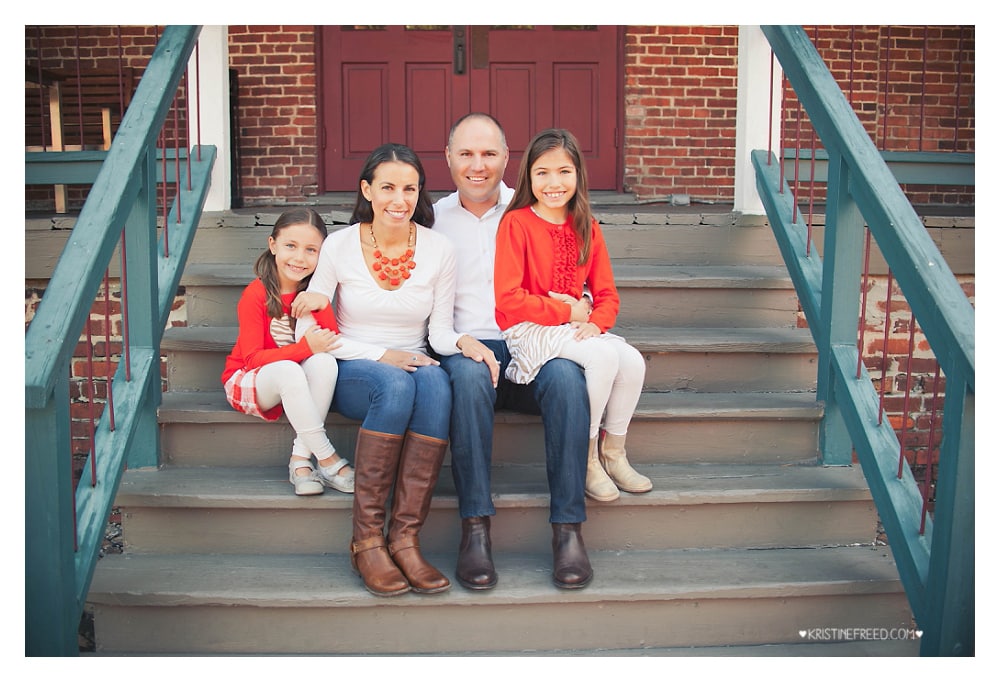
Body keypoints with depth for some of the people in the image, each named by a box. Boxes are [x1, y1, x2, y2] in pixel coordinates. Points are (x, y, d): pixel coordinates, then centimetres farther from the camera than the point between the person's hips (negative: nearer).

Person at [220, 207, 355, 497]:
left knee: (325, 361, -30)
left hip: (297, 385, 4)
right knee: (288, 371, -38)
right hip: (248, 381, -4)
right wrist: (305, 347, -34)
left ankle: (300, 459, -26)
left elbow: (332, 341, -14)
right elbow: (252, 358, -22)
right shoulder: (256, 294, -16)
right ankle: (329, 461, -31)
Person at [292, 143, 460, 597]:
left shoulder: (438, 250, 1)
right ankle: (367, 539, -28)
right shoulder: (339, 245, -3)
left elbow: (440, 333, 2)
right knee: (396, 385, -36)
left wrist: (460, 342, -24)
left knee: (435, 382, -35)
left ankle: (405, 538, -32)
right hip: (351, 373, -1)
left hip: (412, 367, 2)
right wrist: (381, 356, -16)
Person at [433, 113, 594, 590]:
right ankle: (475, 528, -30)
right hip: (466, 346, -1)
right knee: (469, 376, -36)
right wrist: (459, 340, -12)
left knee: (566, 376, -32)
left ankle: (568, 528, -29)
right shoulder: (433, 219, 13)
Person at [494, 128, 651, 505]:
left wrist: (596, 323, -13)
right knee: (604, 356, -28)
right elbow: (508, 298, -15)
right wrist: (567, 311, -12)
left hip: (575, 328, 6)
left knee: (633, 361, -18)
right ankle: (585, 457, -11)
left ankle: (613, 452, 3)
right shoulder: (516, 222, -8)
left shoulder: (586, 228, 9)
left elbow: (607, 294, 9)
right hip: (528, 329, -6)